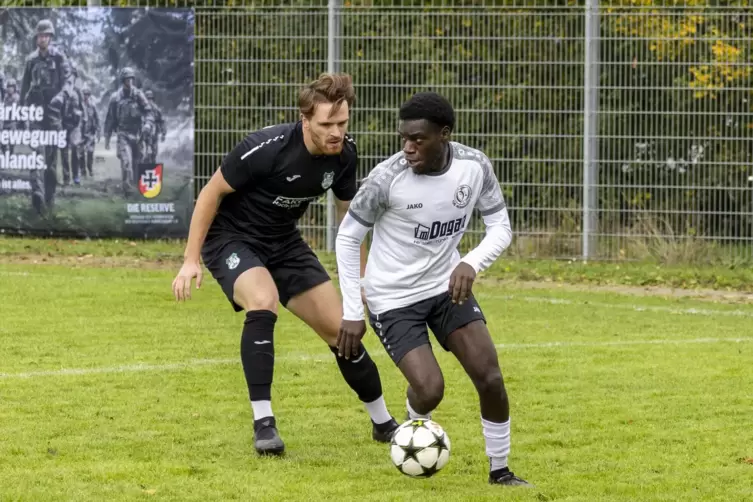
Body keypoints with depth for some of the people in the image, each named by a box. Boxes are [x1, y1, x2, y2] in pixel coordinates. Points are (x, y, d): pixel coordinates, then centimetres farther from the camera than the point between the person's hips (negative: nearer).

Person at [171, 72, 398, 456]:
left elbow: (349, 212, 9)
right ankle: (263, 424, -27)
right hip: (231, 238, -6)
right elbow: (211, 193, -18)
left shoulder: (343, 154, -11)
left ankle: (384, 424, 23)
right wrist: (191, 261, -18)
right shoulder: (266, 148, -30)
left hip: (283, 241, 6)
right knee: (263, 301, -35)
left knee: (341, 329, 2)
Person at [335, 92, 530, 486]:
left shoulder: (475, 167, -14)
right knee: (430, 389, -15)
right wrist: (352, 313, -12)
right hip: (393, 298, -4)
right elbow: (347, 237, -11)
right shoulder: (387, 178, -24)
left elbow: (500, 228, -4)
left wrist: (471, 264, -25)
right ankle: (416, 426, 22)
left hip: (447, 285, 4)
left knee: (490, 378, -8)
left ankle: (500, 471, 12)